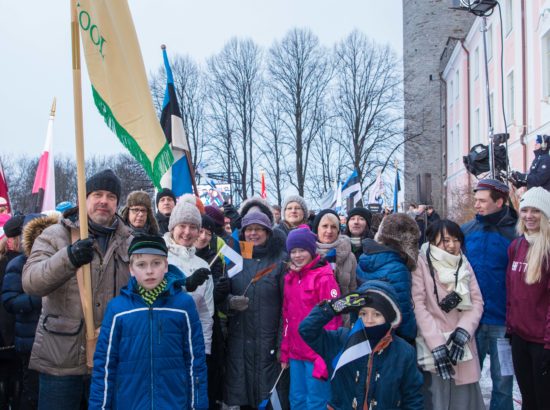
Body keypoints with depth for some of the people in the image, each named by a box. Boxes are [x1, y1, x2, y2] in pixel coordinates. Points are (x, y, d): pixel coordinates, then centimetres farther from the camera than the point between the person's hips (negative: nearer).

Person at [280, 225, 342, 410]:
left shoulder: (324, 277, -12)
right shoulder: (290, 277, 9)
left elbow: (331, 319, -14)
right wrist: (284, 351, 10)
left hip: (317, 353, -6)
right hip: (296, 353, 6)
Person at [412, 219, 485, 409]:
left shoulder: (464, 264, 11)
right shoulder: (421, 263, -6)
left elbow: (477, 301, 6)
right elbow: (418, 304, -12)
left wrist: (463, 331, -11)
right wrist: (436, 344, -18)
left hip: (462, 345, 5)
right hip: (433, 346, -5)